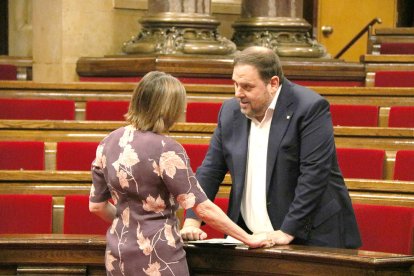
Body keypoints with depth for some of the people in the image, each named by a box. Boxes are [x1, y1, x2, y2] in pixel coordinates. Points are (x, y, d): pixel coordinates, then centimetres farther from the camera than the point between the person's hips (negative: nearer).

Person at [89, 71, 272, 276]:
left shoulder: (108, 144, 2)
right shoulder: (166, 150, -17)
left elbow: (96, 206, 10)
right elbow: (203, 208, -16)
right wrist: (248, 239, -8)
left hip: (118, 258, 6)